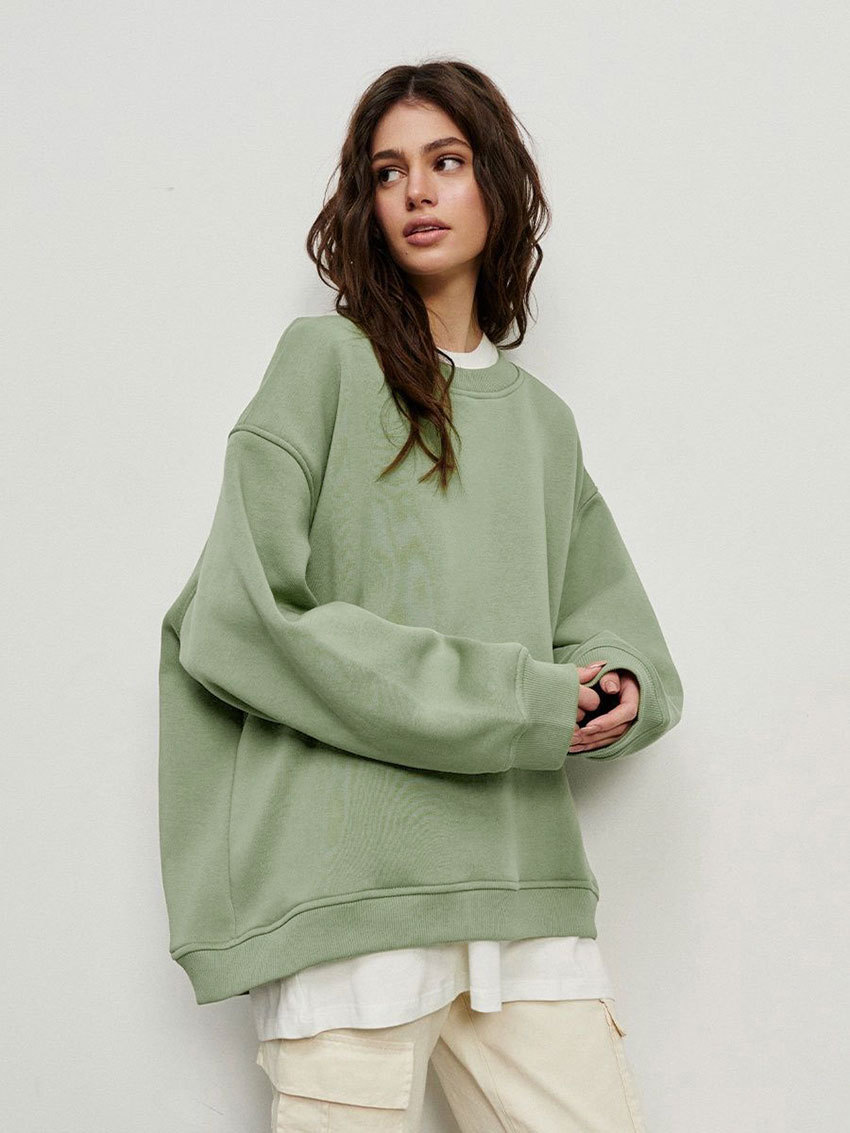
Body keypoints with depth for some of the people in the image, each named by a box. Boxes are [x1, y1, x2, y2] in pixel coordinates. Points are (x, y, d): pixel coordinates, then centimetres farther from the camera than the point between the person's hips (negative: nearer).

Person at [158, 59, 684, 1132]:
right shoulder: (325, 360, 3)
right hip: (348, 879, -4)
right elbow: (243, 621, -8)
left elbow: (618, 637, 22)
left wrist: (618, 693, -4)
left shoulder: (543, 420, 19)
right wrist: (517, 703, -9)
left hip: (526, 882, 5)